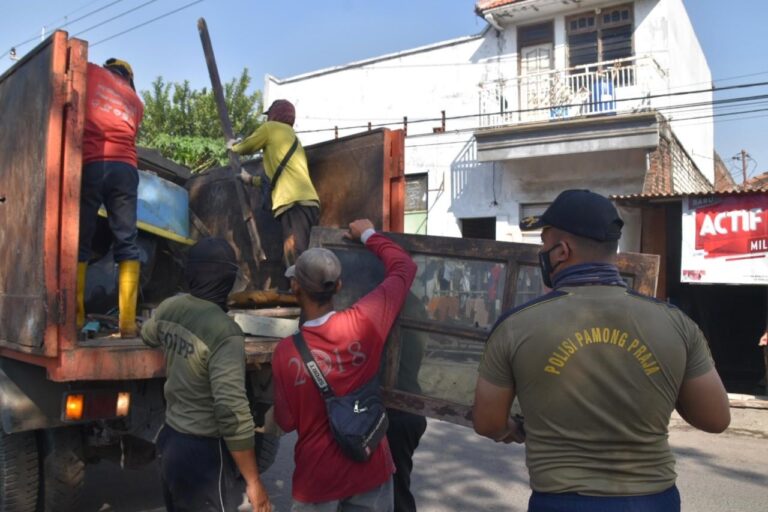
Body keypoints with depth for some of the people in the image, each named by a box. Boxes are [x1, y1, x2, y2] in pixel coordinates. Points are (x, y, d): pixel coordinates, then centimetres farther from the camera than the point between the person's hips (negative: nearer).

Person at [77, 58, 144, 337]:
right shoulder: (135, 101, 25)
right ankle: (128, 323, -5)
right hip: (124, 168, 2)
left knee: (78, 243, 2)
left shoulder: (90, 72, 19)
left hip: (88, 164, -1)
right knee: (127, 245, 0)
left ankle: (75, 320, 0)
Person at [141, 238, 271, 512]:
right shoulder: (224, 332, -25)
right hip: (204, 452, -8)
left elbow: (148, 335, 23)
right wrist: (253, 481, -21)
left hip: (169, 440, 8)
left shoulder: (169, 308, -1)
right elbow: (232, 412, -28)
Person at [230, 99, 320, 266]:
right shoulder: (292, 137, 34)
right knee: (297, 262, 10)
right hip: (306, 203, 9)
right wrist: (252, 179, 54)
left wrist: (232, 147, 46)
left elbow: (246, 148, 23)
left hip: (295, 204, -9)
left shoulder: (271, 127, 10)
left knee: (297, 263, -21)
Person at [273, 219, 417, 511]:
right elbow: (404, 267, -3)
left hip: (316, 477, -1)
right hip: (370, 469, 1)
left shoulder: (285, 353, -19)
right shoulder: (364, 322, -18)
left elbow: (287, 422, -5)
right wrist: (369, 235, 11)